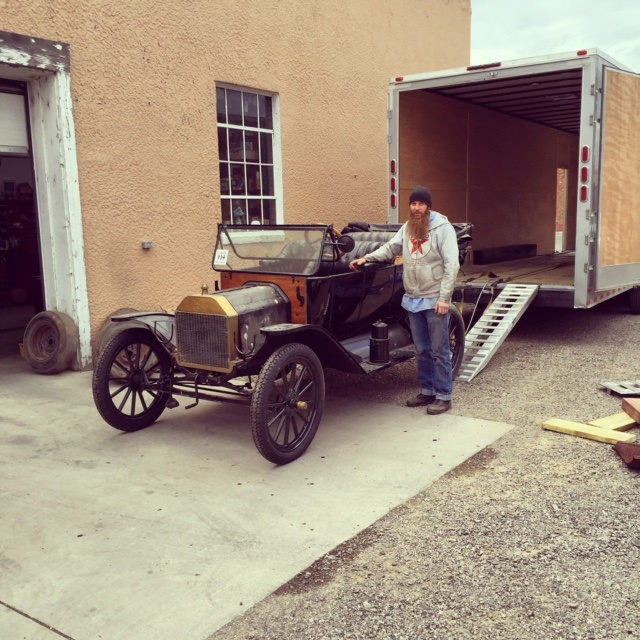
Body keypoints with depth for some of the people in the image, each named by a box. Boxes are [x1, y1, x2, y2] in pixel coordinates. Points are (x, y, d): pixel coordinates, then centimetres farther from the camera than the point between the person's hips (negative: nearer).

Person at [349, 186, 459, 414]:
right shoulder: (407, 228, 10)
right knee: (422, 350, 15)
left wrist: (444, 298, -20)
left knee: (439, 350, 1)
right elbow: (390, 248, 16)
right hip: (413, 299, 7)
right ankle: (427, 391, 27)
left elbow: (451, 265, -15)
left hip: (435, 299, -6)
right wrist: (366, 258, -1)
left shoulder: (442, 227, -11)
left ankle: (443, 396, 11)